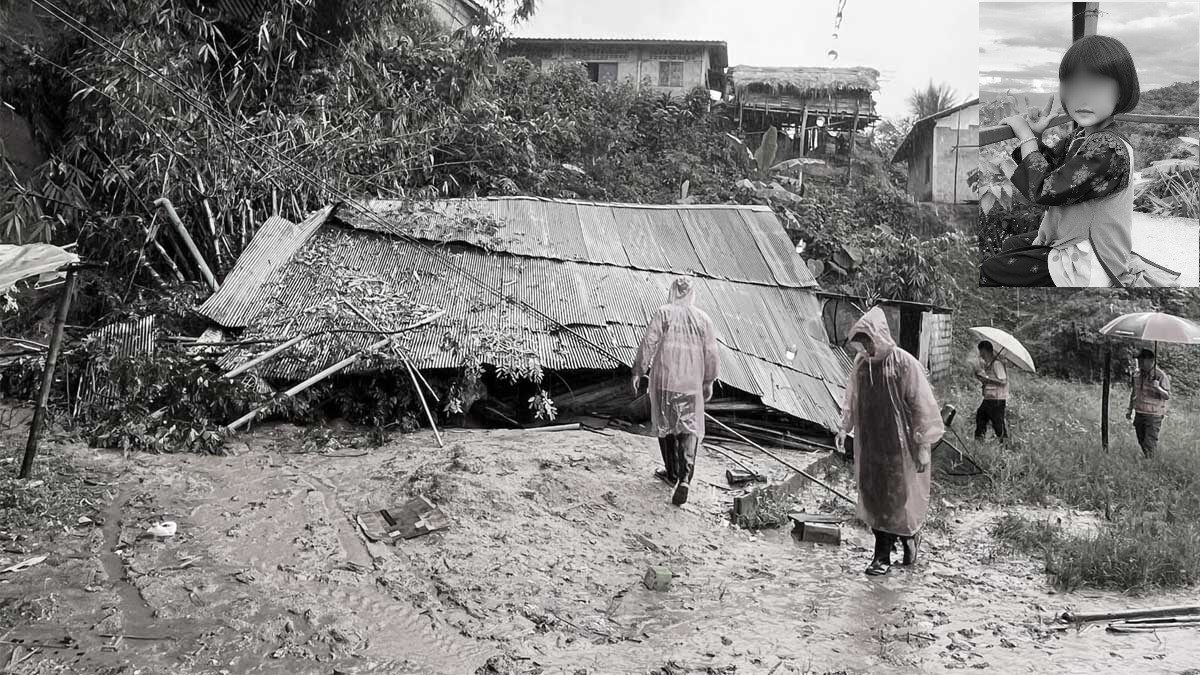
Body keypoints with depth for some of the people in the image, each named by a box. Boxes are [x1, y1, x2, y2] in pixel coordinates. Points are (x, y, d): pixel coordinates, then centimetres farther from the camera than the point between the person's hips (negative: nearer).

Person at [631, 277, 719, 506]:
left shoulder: (662, 314, -4)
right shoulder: (703, 319, 3)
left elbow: (648, 345, -8)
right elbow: (711, 354, 4)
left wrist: (638, 372, -1)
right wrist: (708, 382, 14)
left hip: (663, 380, -1)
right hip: (691, 384, 1)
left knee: (665, 426, 16)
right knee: (689, 431, 4)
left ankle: (673, 472, 29)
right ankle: (685, 478, -13)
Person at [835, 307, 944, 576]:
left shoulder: (906, 364, -15)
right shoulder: (860, 363, 1)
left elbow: (923, 407, -12)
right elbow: (851, 399, 16)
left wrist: (923, 446, -13)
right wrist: (844, 427, 7)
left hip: (899, 446, -5)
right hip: (869, 445, 5)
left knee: (900, 497, 2)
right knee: (873, 497, 7)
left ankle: (911, 535, 30)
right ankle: (883, 554, 17)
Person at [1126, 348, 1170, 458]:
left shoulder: (1161, 376, -13)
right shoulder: (1137, 375, 5)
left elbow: (1167, 396, -15)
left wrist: (1158, 388, -34)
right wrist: (1130, 410, 19)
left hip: (1153, 415, -6)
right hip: (1139, 414, 6)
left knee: (1150, 445, -9)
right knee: (1142, 442, 13)